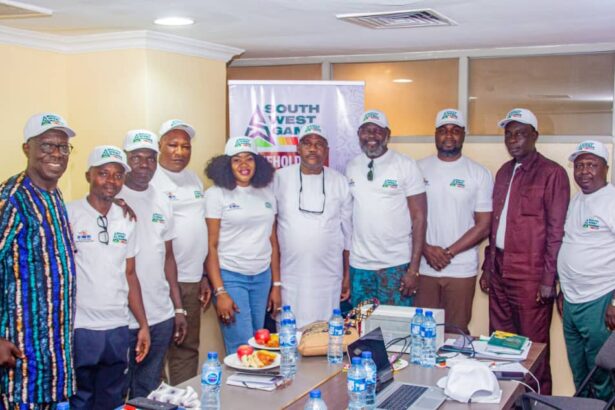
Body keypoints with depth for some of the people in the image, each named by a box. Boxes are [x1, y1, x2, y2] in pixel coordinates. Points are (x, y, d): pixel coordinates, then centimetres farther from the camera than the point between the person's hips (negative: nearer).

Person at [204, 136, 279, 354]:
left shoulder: (266, 193, 9)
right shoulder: (216, 194, -4)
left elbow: (273, 241, 12)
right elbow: (211, 246, -6)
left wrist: (276, 284, 9)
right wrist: (219, 292, -12)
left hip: (263, 277, 4)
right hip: (230, 277, -4)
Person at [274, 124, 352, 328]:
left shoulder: (340, 182, 4)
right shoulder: (280, 178, -1)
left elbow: (347, 231, 9)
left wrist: (347, 275, 9)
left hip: (328, 277, 1)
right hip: (289, 276, -1)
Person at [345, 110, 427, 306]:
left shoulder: (406, 166, -5)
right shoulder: (351, 167, 6)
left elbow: (419, 217, -6)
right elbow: (346, 216, 11)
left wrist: (413, 269, -12)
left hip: (396, 265, -3)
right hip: (359, 265, 3)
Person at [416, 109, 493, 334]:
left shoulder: (479, 174, 0)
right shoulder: (419, 169, 5)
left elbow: (483, 226, -3)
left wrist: (448, 252, -10)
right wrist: (427, 250, -9)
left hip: (462, 270, -1)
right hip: (424, 267, 1)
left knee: (456, 331, 4)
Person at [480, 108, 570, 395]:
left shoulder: (552, 173, -6)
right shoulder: (504, 172, 15)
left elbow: (556, 230, -9)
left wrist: (548, 278, -12)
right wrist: (487, 268, 15)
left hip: (530, 274, -7)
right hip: (500, 271, 7)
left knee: (533, 346, 1)